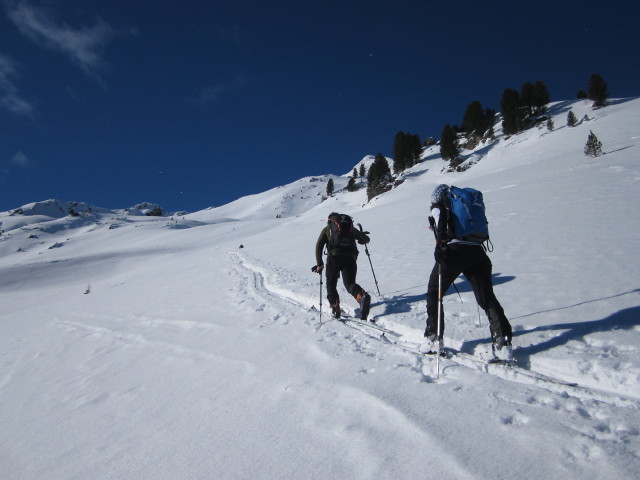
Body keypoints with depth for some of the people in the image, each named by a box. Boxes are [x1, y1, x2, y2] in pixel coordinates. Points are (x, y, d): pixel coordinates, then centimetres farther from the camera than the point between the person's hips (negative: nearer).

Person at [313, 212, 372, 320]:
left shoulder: (327, 229, 24)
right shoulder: (351, 227, 29)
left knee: (331, 284, 14)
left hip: (334, 256, -1)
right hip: (350, 257, 1)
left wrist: (319, 264, 12)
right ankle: (362, 295, -35)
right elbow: (366, 239, 34)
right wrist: (360, 240, 58)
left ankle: (335, 307, -5)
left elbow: (319, 246, 11)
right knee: (349, 283, -3)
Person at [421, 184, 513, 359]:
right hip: (477, 251, 5)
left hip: (454, 251, -5)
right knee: (487, 298, 8)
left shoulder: (438, 208, 14)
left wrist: (441, 244, -19)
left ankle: (433, 338, 8)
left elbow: (441, 221, -9)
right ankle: (502, 341, -4)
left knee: (433, 293, 11)